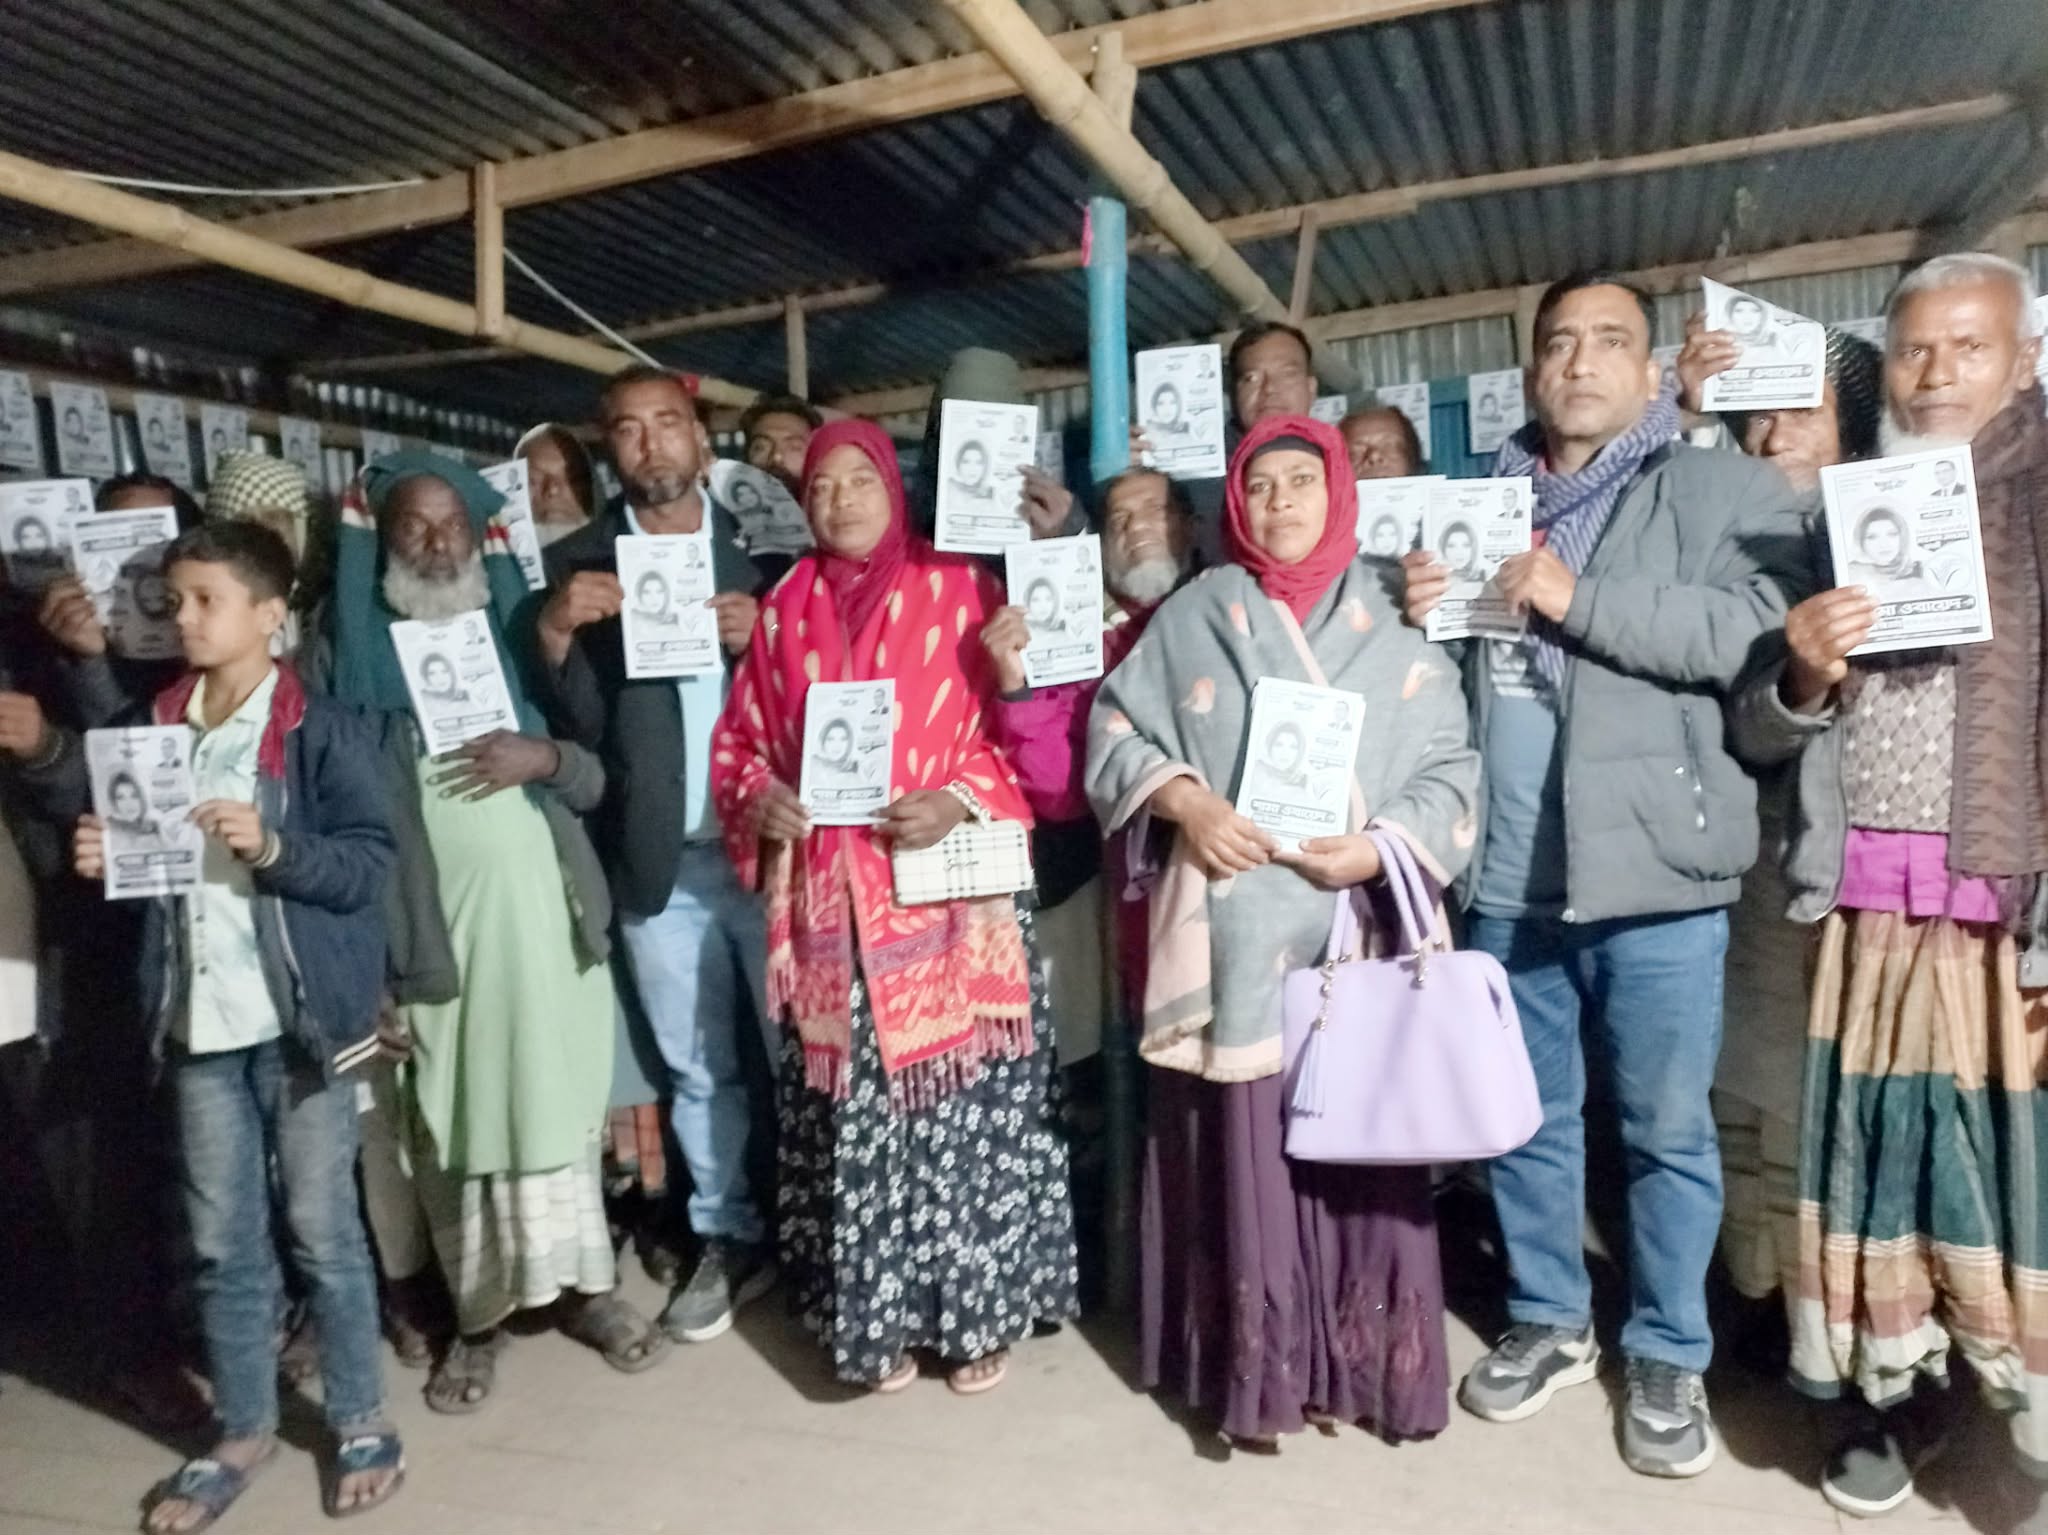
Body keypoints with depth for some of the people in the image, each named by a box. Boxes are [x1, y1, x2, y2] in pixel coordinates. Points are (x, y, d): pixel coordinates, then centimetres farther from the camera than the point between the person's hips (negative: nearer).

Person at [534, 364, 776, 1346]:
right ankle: (730, 1242, 30)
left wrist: (764, 637, -16)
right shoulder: (577, 564, 4)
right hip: (657, 860, 1)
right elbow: (572, 725, -2)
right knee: (698, 1069, 14)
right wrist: (557, 632, -17)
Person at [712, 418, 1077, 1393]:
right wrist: (755, 798, -6)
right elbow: (737, 742, 15)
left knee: (967, 1101, 4)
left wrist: (957, 803, -17)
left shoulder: (960, 590, 1)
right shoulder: (783, 612, 12)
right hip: (829, 906, 3)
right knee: (850, 1113, 8)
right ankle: (875, 1319, 25)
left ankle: (979, 1309, 23)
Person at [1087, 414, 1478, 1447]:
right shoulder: (1192, 617, 8)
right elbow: (1115, 734, 6)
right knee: (1241, 1148, 2)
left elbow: (1449, 773, 4)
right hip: (1231, 929, 0)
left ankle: (1356, 1364, 21)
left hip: (1358, 927, 1)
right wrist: (1185, 801, -11)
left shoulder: (1393, 631, 7)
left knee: (1355, 1149, 4)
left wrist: (1381, 847, -12)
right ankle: (1254, 1370, 16)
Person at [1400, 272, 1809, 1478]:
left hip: (1655, 876, -4)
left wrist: (1581, 600, -17)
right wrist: (1421, 614, 0)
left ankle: (1670, 1358, 28)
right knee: (1526, 1118, 15)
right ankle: (1550, 1321, 34)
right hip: (1507, 876, 4)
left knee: (1668, 1130, 8)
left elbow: (1764, 629, -16)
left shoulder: (1728, 490, 2)